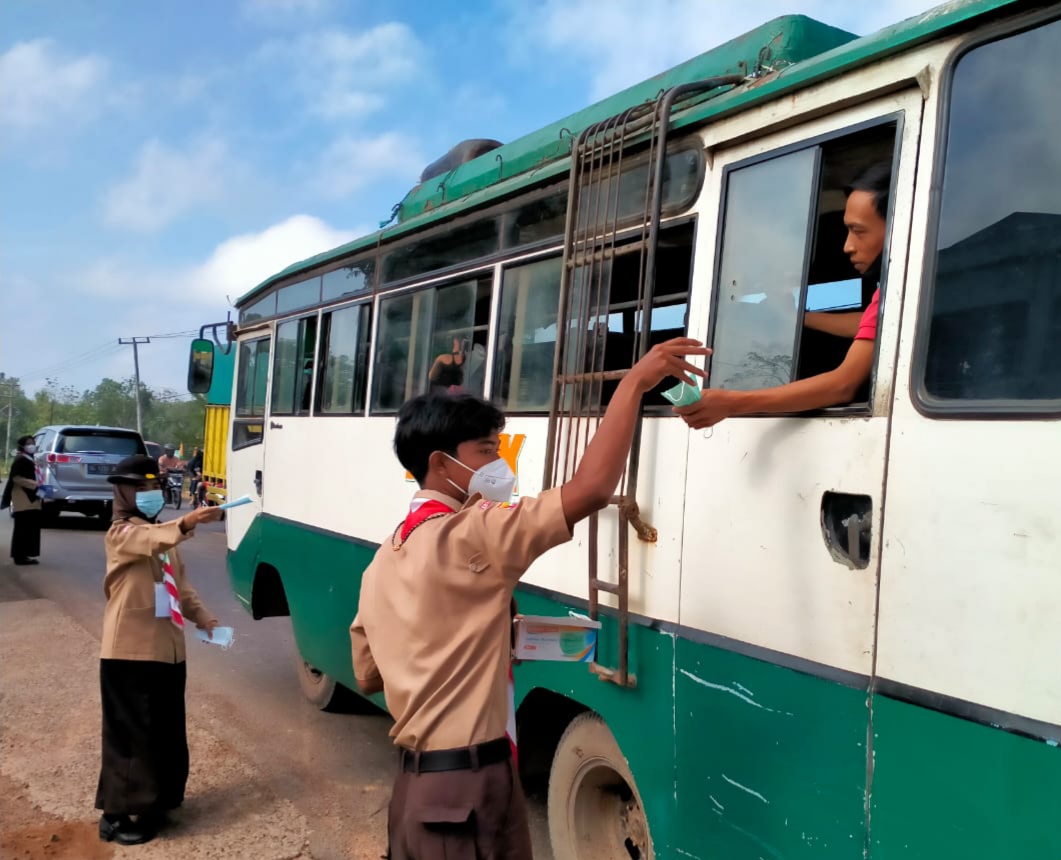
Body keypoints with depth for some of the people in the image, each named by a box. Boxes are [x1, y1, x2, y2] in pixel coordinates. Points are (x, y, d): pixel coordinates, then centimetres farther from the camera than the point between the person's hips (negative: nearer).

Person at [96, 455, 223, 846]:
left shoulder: (162, 535, 16)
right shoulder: (121, 534, -11)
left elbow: (180, 582, 20)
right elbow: (152, 540, -35)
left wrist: (201, 616, 5)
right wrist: (185, 523, -54)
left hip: (167, 648, 8)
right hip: (130, 652, -8)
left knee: (166, 730, 14)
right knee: (131, 733, -3)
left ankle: (154, 800, 28)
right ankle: (117, 814, 8)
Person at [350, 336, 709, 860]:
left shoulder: (384, 559, 11)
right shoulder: (468, 536, -16)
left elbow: (368, 676, 17)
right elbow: (590, 490, -26)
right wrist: (634, 383, -19)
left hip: (423, 777, 9)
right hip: (463, 787, -9)